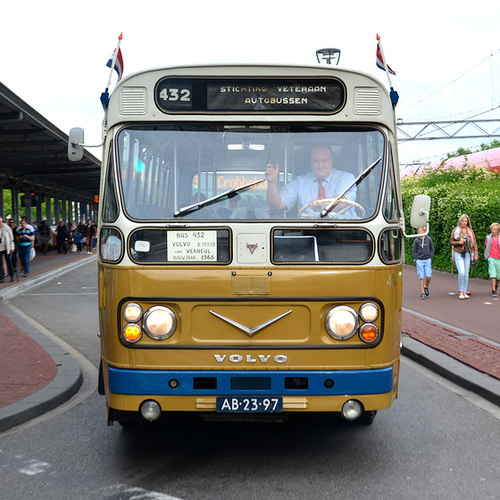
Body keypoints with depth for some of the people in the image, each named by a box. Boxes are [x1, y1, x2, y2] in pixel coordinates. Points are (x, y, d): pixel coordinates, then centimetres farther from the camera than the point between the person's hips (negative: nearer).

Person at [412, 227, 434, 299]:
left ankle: (426, 287, 21)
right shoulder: (417, 240, 0)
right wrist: (416, 259, -1)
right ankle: (422, 293, 3)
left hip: (427, 260, 1)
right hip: (419, 261, -1)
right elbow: (414, 251, 8)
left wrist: (430, 257, 4)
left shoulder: (429, 239, 2)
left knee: (428, 276, -7)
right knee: (422, 277, -2)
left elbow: (432, 248, 13)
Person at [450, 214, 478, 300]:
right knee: (461, 273, -15)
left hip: (467, 254, 3)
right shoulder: (455, 230, 1)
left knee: (466, 274, 4)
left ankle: (464, 291, 12)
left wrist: (476, 255, 3)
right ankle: (461, 291, -5)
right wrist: (458, 242, -14)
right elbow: (451, 242, 6)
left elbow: (474, 243, 9)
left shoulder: (470, 231, 7)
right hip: (458, 254, -3)